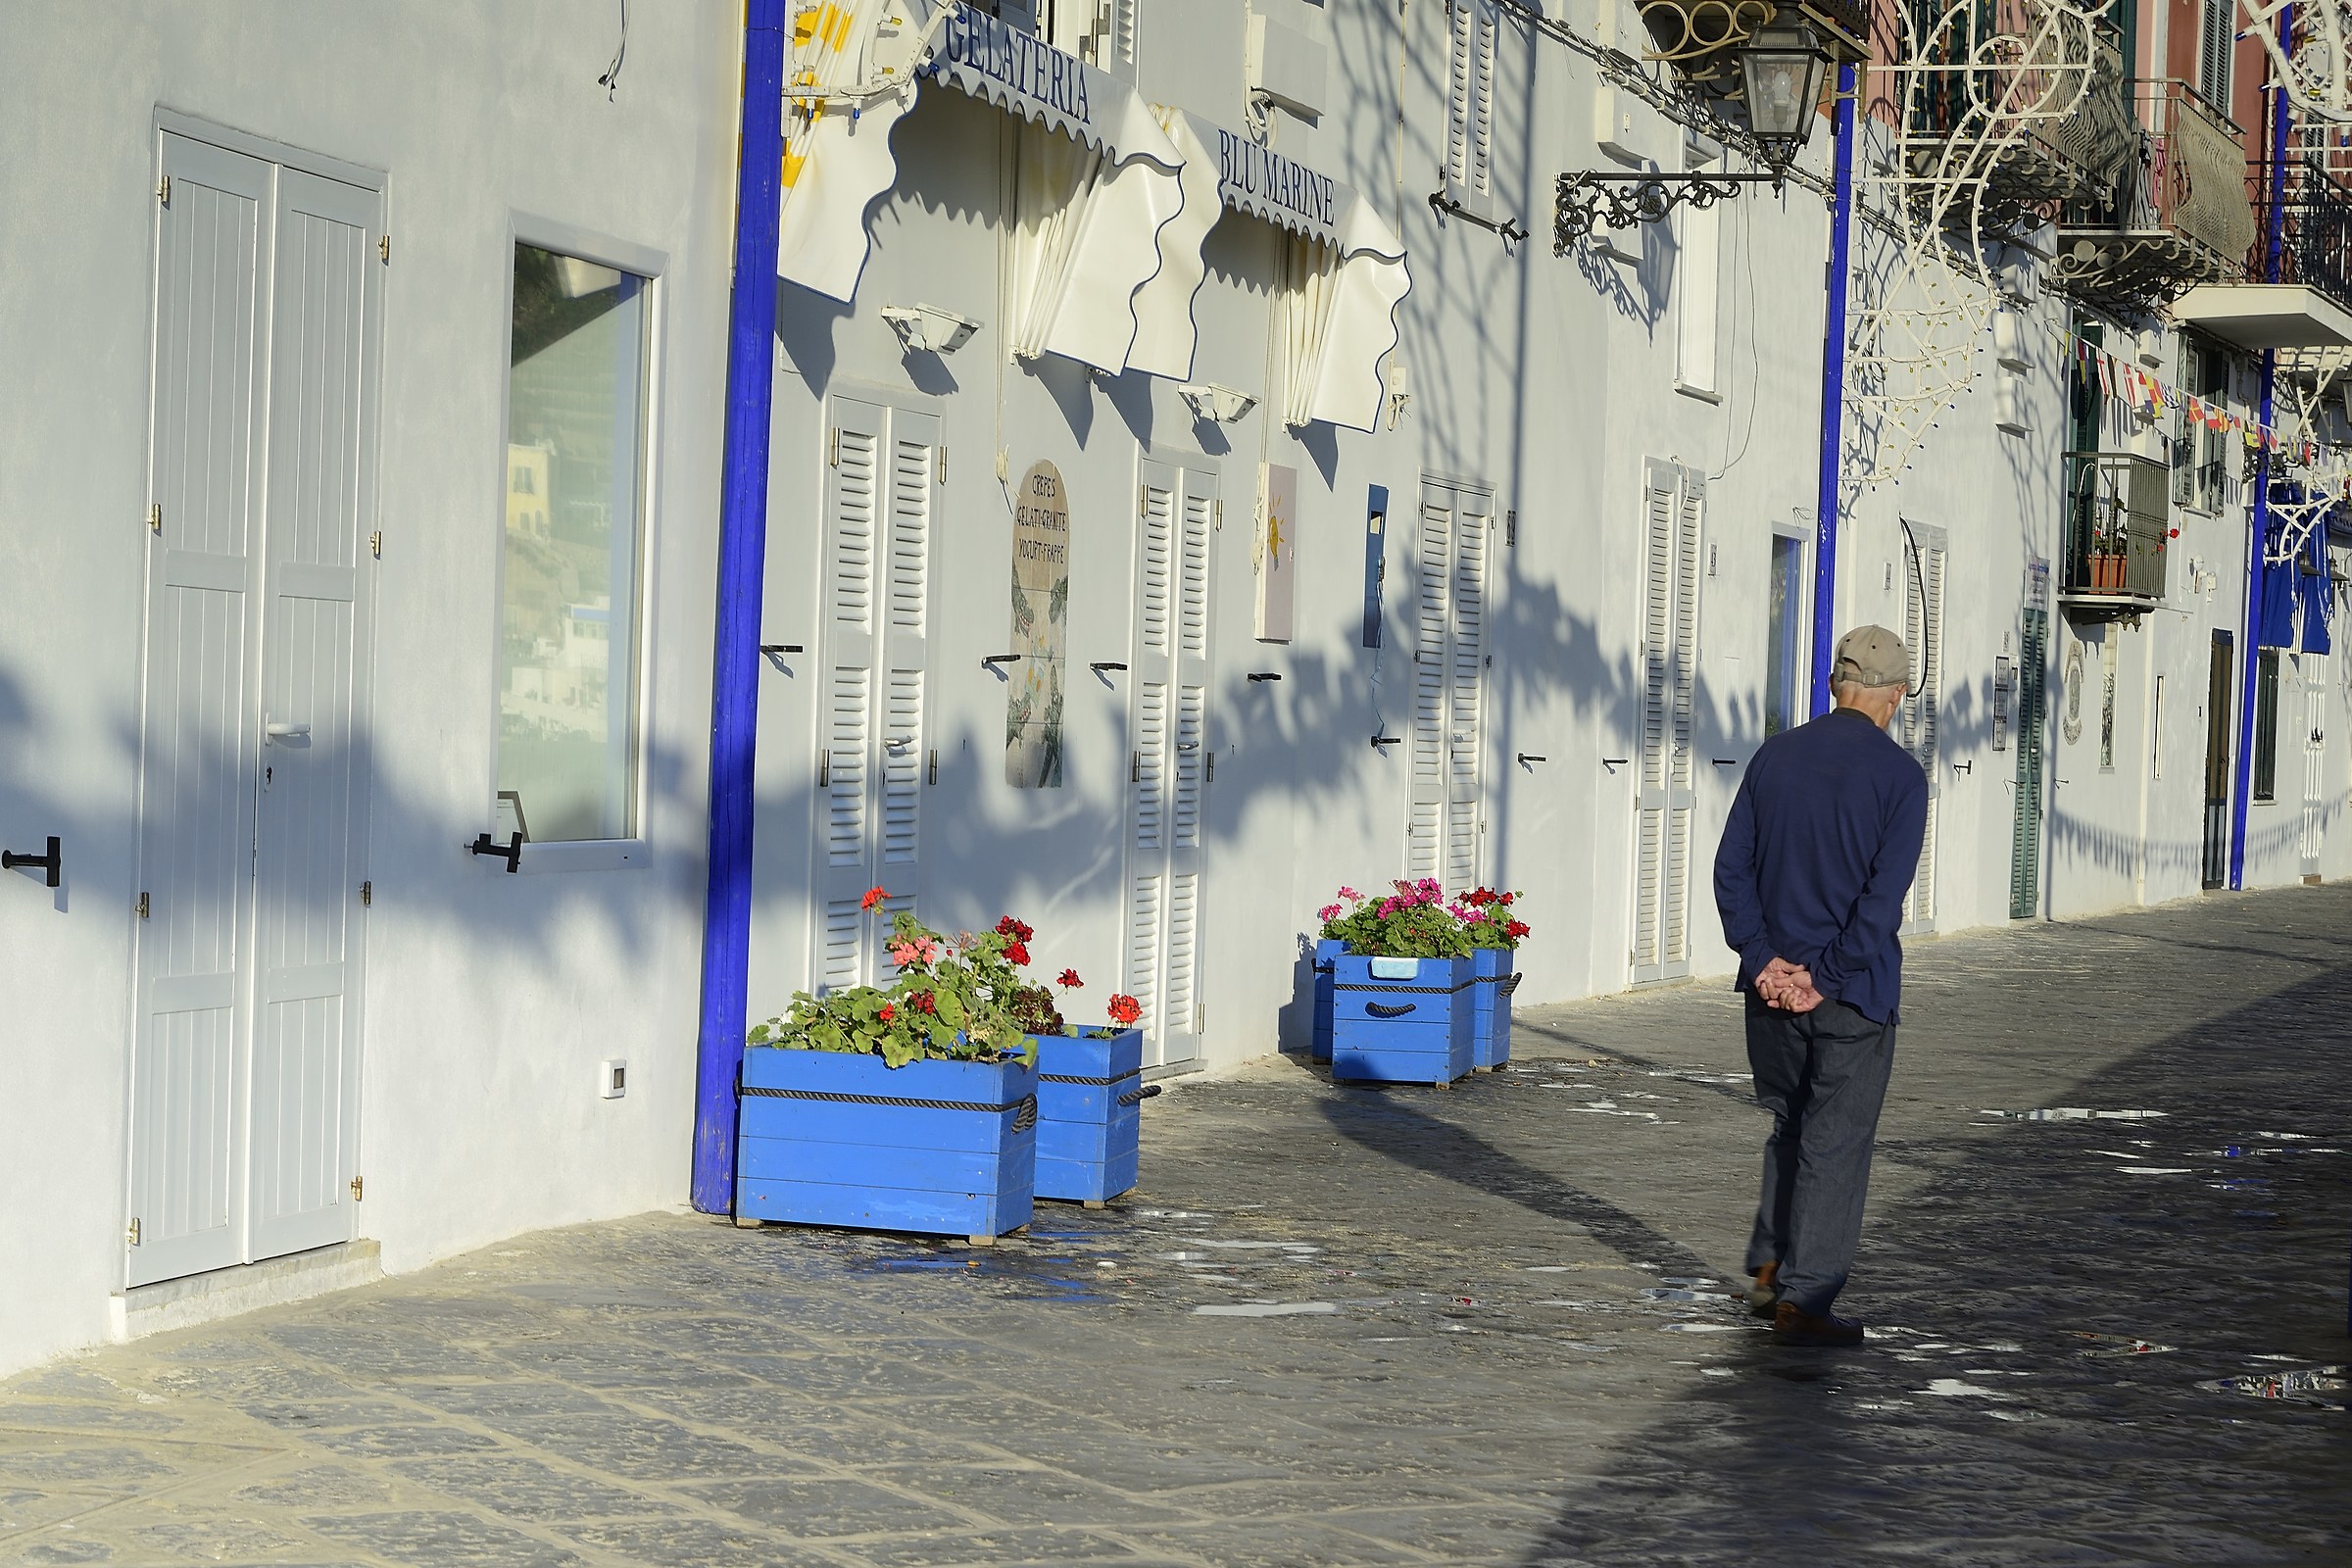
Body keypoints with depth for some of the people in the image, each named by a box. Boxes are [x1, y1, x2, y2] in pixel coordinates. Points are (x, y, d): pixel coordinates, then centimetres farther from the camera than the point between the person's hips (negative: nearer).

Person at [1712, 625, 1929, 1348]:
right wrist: (1825, 977, -13)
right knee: (1836, 1142, 2)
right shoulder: (1899, 774, -8)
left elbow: (1731, 867, 0)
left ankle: (1769, 1268, 21)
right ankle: (1801, 1301, 1)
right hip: (1853, 991, -4)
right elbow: (1884, 893, -16)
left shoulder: (1775, 755, 5)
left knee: (1789, 1125, 21)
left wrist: (1763, 961, -4)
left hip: (1773, 984, 4)